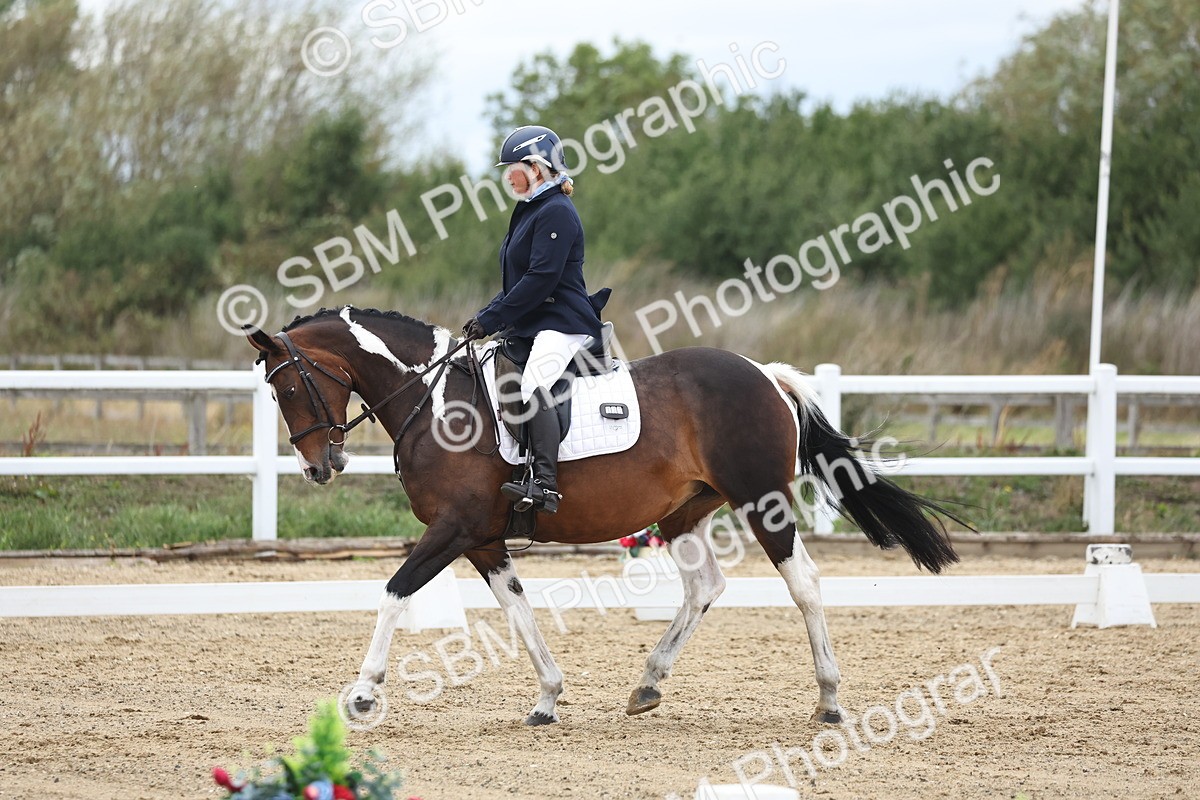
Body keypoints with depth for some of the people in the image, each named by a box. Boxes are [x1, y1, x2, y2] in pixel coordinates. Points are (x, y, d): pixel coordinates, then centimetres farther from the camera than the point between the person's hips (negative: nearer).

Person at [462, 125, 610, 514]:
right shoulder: (531, 212, 20)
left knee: (533, 387, -33)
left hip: (561, 325, -12)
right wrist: (486, 315, 8)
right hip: (531, 327, 12)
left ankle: (546, 485, -45)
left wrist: (492, 320, -18)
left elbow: (540, 279, -20)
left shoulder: (556, 213, -11)